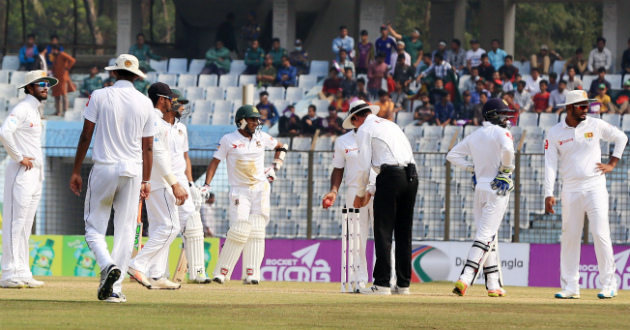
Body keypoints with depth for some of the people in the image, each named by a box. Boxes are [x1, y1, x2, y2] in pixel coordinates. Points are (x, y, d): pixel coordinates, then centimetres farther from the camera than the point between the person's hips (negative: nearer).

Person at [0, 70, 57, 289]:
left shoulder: (35, 111, 20)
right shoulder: (22, 109, -9)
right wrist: (19, 158, -18)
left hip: (35, 174, 10)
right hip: (21, 173, -10)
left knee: (26, 225, 10)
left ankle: (22, 273, 12)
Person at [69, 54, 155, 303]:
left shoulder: (99, 96, -2)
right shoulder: (145, 103, 4)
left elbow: (86, 136, -3)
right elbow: (148, 147, 7)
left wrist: (76, 171, 4)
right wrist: (146, 181, 15)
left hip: (103, 170, -2)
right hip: (133, 171, 2)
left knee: (94, 228, 4)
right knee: (125, 231, 6)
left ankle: (108, 264, -24)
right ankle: (115, 289, 2)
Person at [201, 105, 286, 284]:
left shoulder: (262, 137, 7)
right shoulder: (228, 140, -3)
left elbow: (281, 147, 23)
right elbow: (215, 161, -3)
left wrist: (275, 166, 8)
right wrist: (207, 185, -14)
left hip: (260, 188, 4)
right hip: (239, 191, -4)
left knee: (256, 231, -2)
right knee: (239, 230, -15)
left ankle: (251, 274, -1)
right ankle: (221, 273, -9)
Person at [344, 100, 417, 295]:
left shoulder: (364, 129, 5)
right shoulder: (391, 125, 28)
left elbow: (363, 166, -2)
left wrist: (360, 194, 11)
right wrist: (373, 190, 30)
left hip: (391, 176, -7)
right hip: (412, 175, 7)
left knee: (383, 233, -5)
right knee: (404, 233, 10)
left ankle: (382, 284, -10)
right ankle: (403, 284, 10)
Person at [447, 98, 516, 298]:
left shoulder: (474, 137, 12)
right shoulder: (500, 132, -7)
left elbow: (452, 155, 16)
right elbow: (507, 149, -28)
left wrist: (472, 168, 14)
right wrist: (506, 169, -12)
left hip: (479, 189, 7)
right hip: (497, 189, -7)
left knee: (488, 236, 12)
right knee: (486, 235, -9)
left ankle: (494, 284, 11)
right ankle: (465, 279, -21)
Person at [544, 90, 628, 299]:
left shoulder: (596, 125, 2)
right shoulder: (554, 133, 2)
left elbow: (621, 138, 15)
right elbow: (550, 165, -3)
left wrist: (612, 164, 6)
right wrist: (549, 194, -11)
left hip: (595, 187, -1)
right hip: (570, 191, 1)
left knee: (601, 234, -8)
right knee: (569, 237, 2)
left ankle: (609, 284, -2)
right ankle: (570, 287, 8)